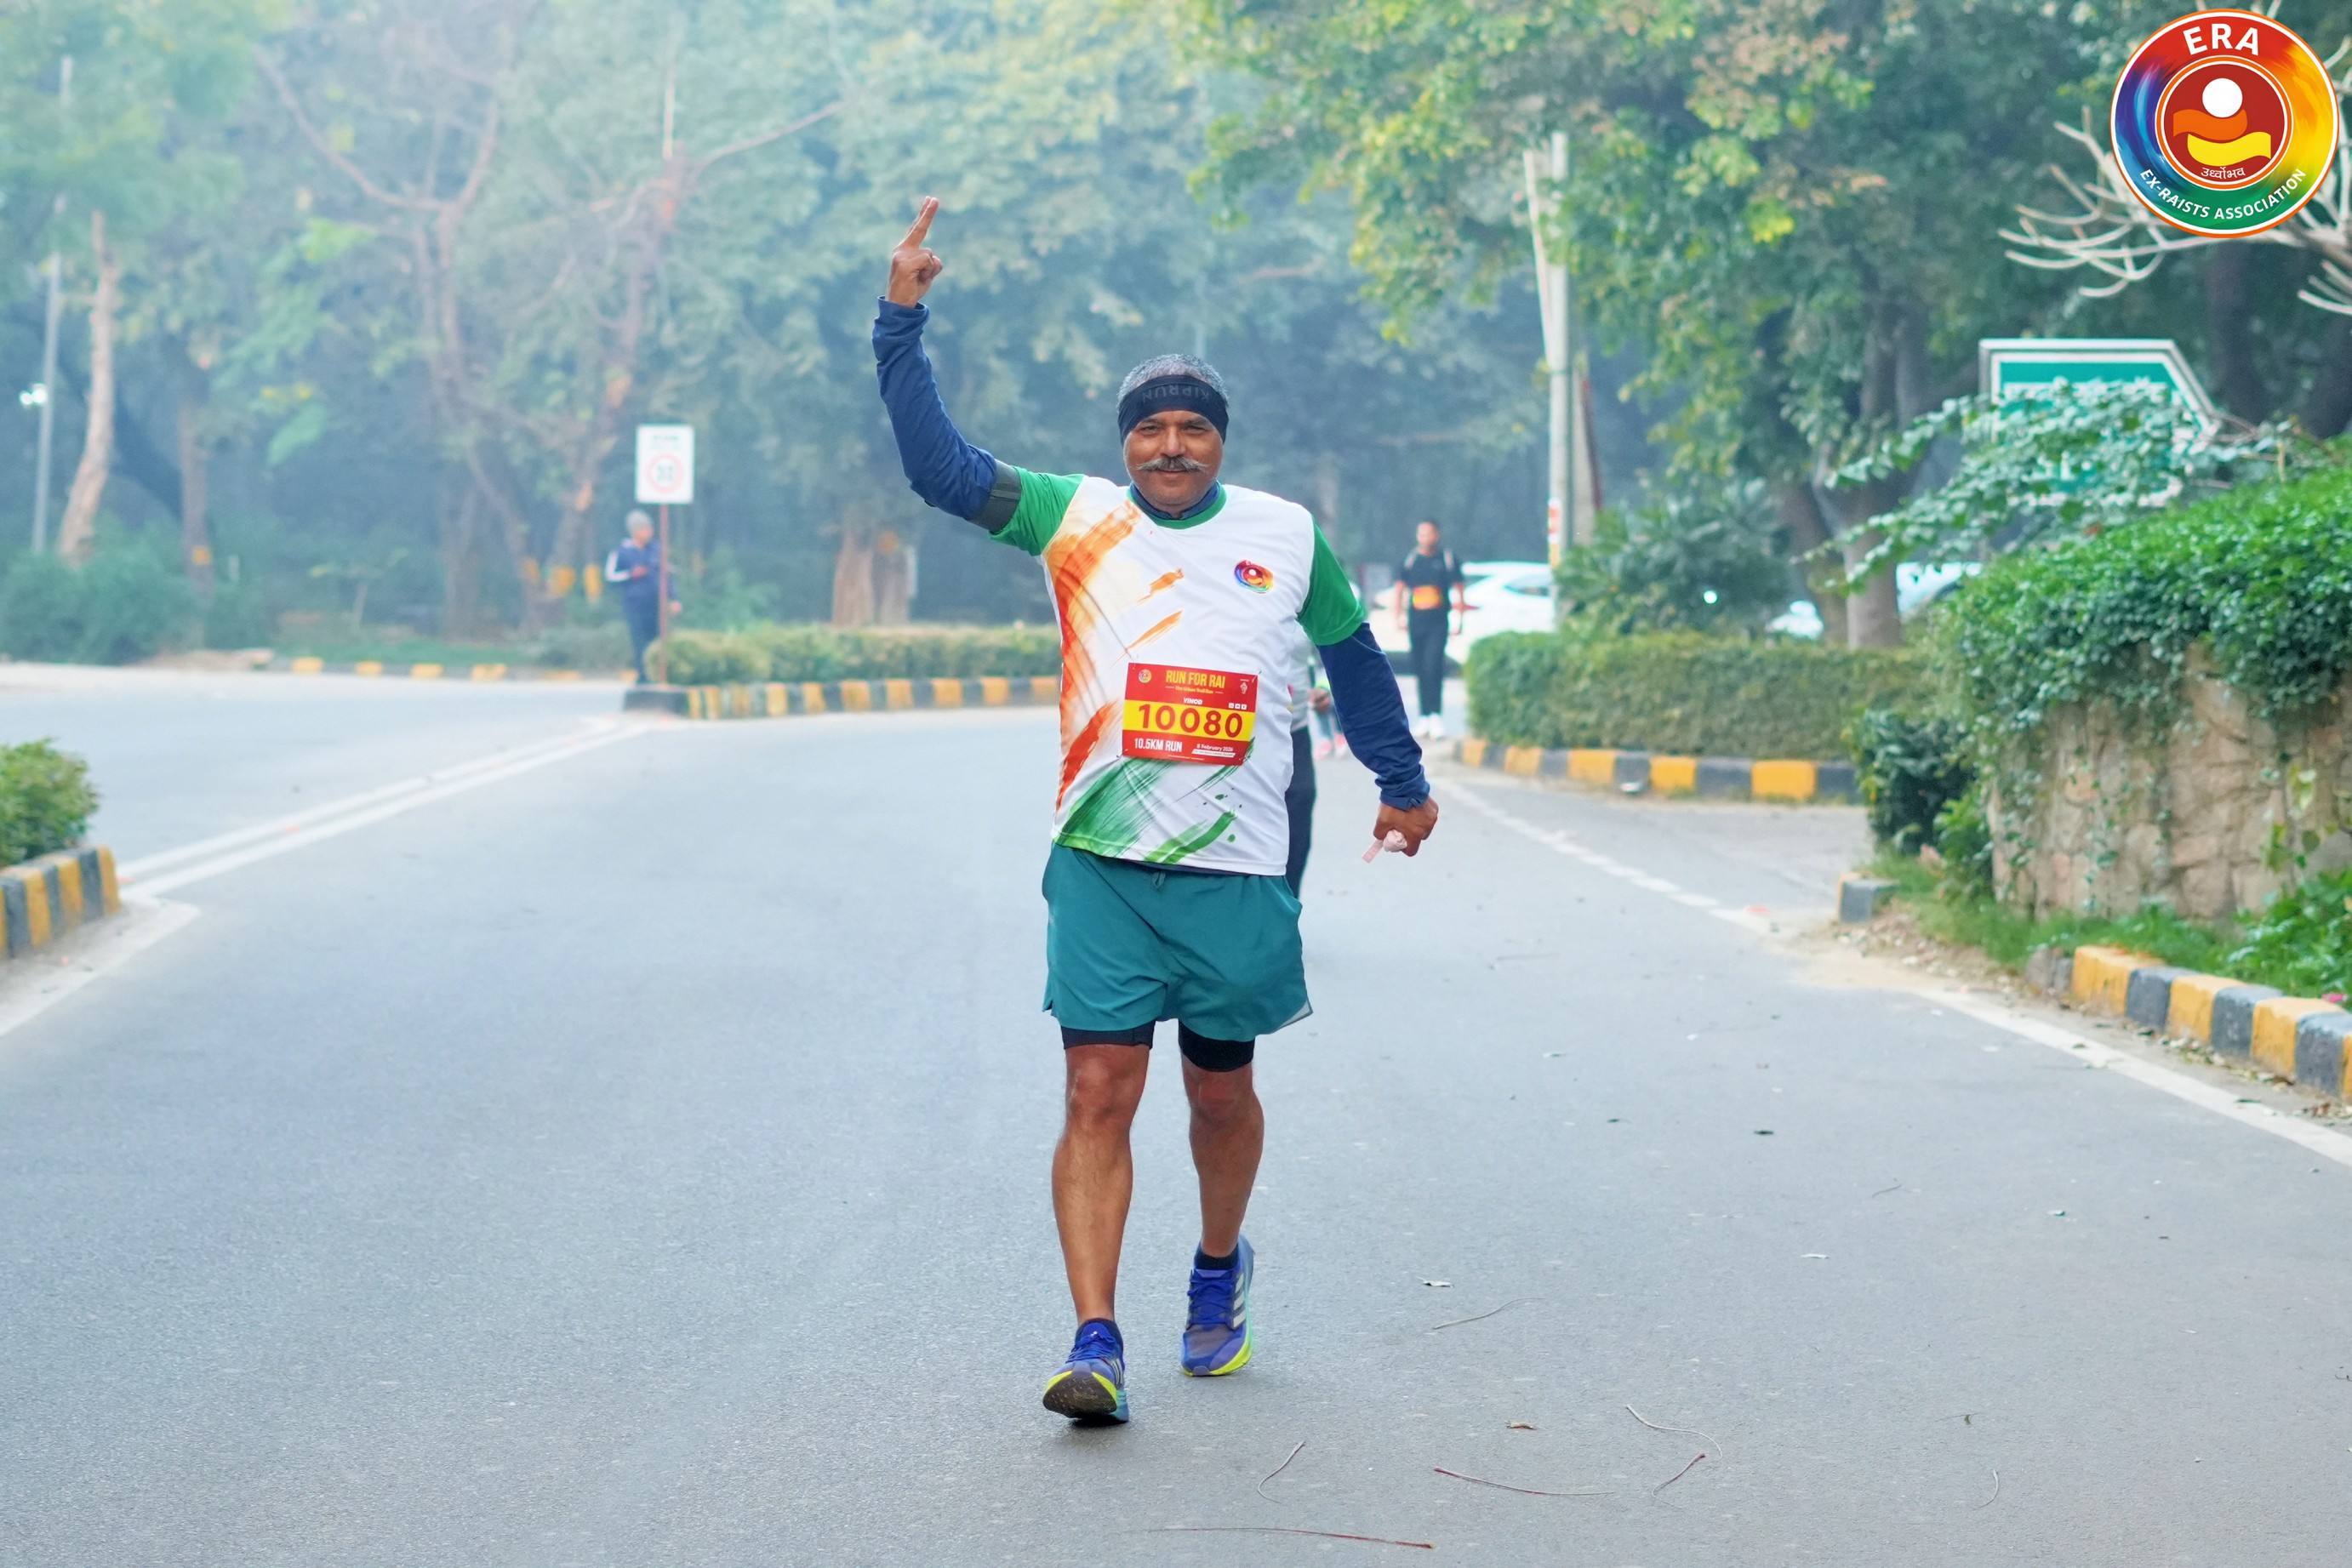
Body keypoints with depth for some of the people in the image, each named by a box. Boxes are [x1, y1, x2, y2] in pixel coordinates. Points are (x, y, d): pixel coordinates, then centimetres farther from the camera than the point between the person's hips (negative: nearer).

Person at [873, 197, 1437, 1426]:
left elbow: (1354, 656, 20)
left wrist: (1402, 783, 26)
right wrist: (902, 325, -13)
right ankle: (1095, 1345, -11)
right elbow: (939, 467, -5)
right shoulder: (1077, 519, 3)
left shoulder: (1287, 535, 6)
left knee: (1221, 1092, 13)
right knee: (1097, 1093, -10)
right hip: (1101, 864, -1)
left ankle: (1220, 1268, 41)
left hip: (1239, 871, 1)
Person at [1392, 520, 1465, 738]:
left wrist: (1459, 619, 1)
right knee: (1420, 669, 7)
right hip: (1416, 622, 3)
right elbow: (1399, 589, 7)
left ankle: (1436, 715, -18)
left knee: (1433, 665, -17)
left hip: (1438, 622, -3)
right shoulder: (1409, 561, 8)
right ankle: (1425, 716, 14)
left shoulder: (1448, 560, 3)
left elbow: (1458, 591, 7)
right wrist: (1399, 617, -4)